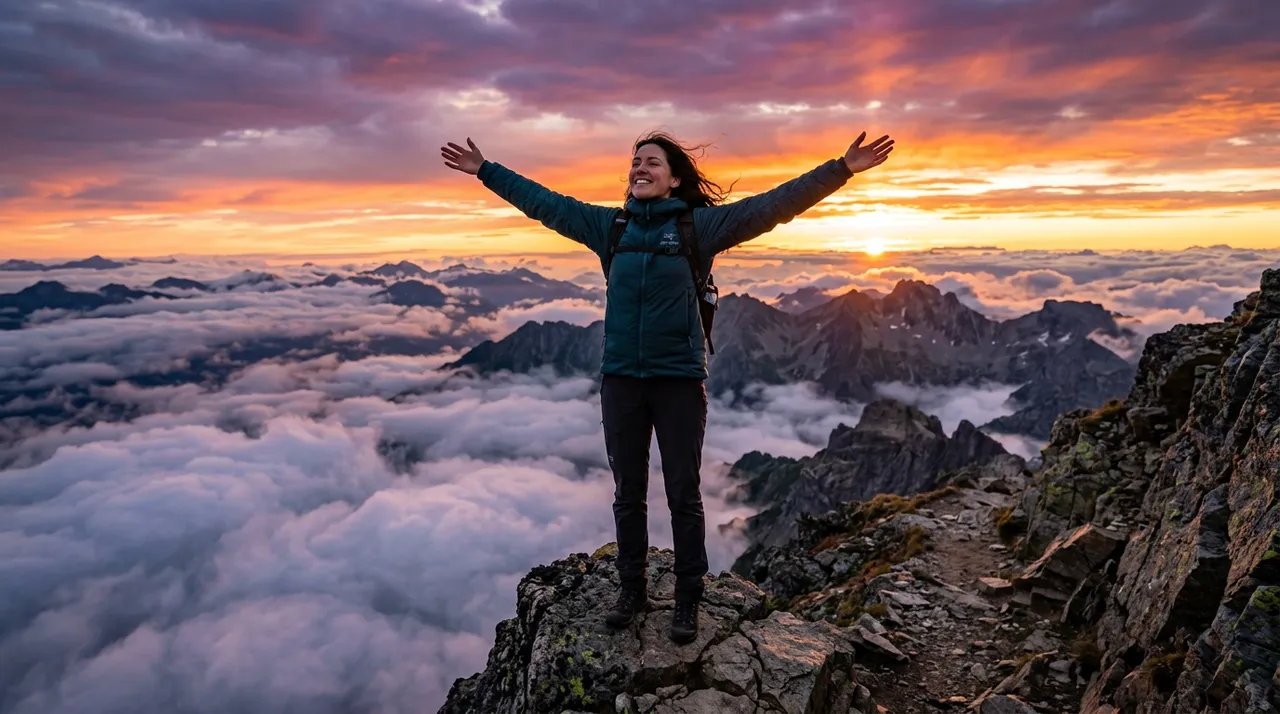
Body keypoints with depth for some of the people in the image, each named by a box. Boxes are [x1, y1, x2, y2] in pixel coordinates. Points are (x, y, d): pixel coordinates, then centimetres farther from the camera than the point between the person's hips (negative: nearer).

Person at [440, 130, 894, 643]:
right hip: (620, 380, 4)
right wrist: (486, 171, 18)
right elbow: (545, 203, 14)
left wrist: (840, 170, -16)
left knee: (684, 496, 6)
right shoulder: (609, 225, 7)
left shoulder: (700, 225, -3)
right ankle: (632, 590, 30)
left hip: (680, 380, -3)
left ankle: (688, 601, 22)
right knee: (627, 494, 14)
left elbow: (774, 205, -8)